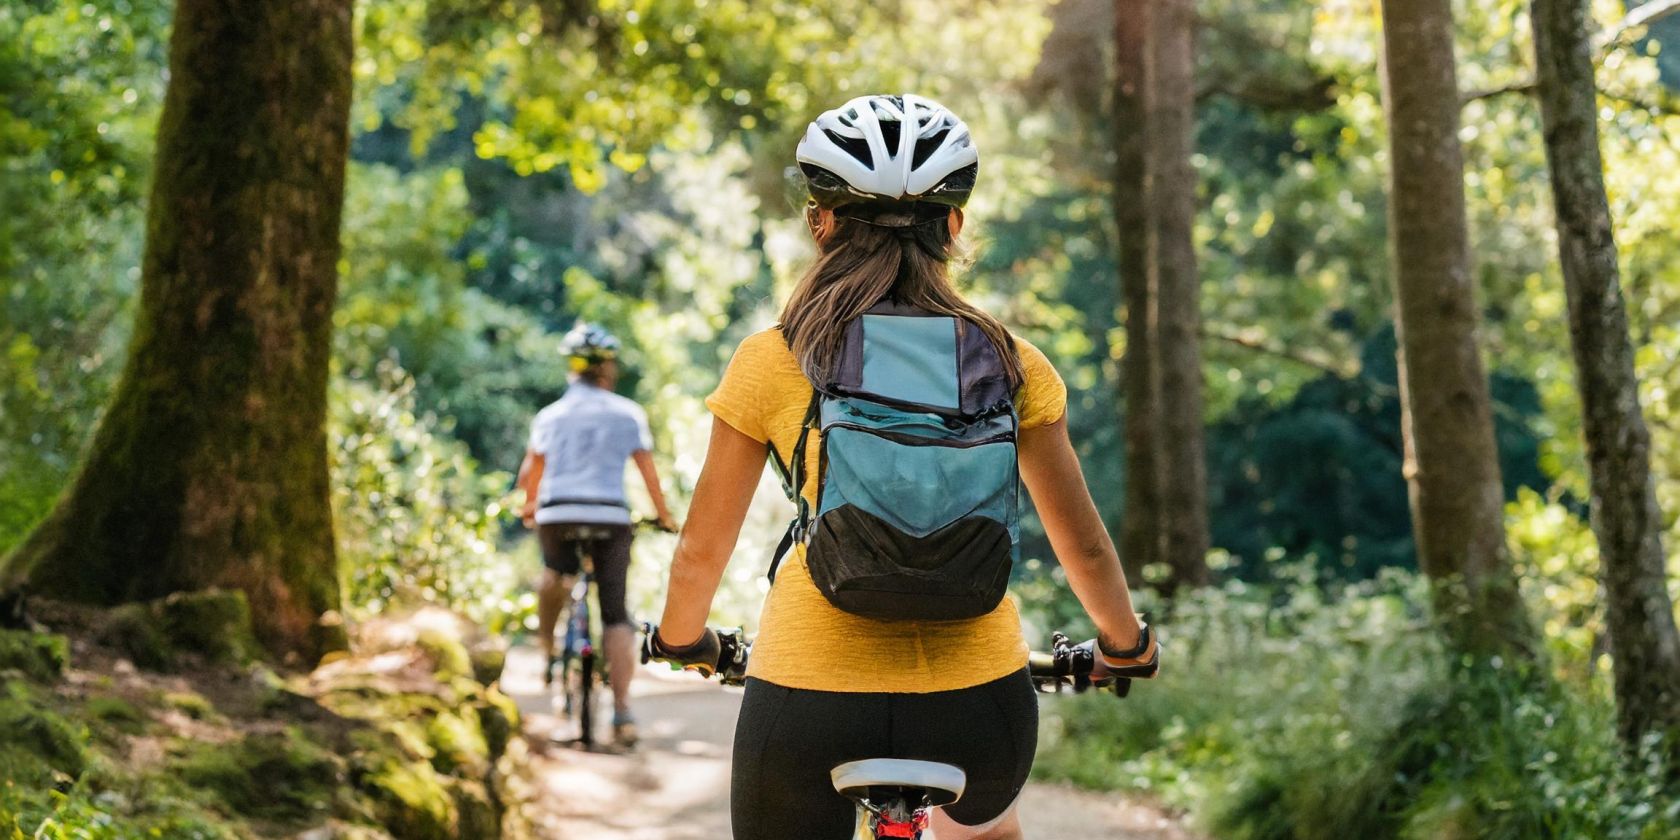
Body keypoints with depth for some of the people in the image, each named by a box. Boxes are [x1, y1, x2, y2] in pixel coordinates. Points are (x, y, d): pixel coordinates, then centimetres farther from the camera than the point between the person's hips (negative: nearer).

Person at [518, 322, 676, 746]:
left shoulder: (550, 414, 11)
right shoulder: (627, 413, 7)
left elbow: (529, 473, 9)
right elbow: (649, 472, 5)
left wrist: (530, 507, 28)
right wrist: (664, 516, 18)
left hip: (556, 515, 1)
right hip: (610, 517, -1)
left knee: (555, 572, 35)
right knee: (615, 613, 3)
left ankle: (548, 653, 22)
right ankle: (622, 711, -7)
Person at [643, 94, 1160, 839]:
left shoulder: (771, 363, -3)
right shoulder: (1010, 365, 1)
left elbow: (702, 546, 4)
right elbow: (1081, 542, 9)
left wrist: (679, 639, 25)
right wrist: (1126, 642, 28)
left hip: (809, 691, -2)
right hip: (977, 695, 2)